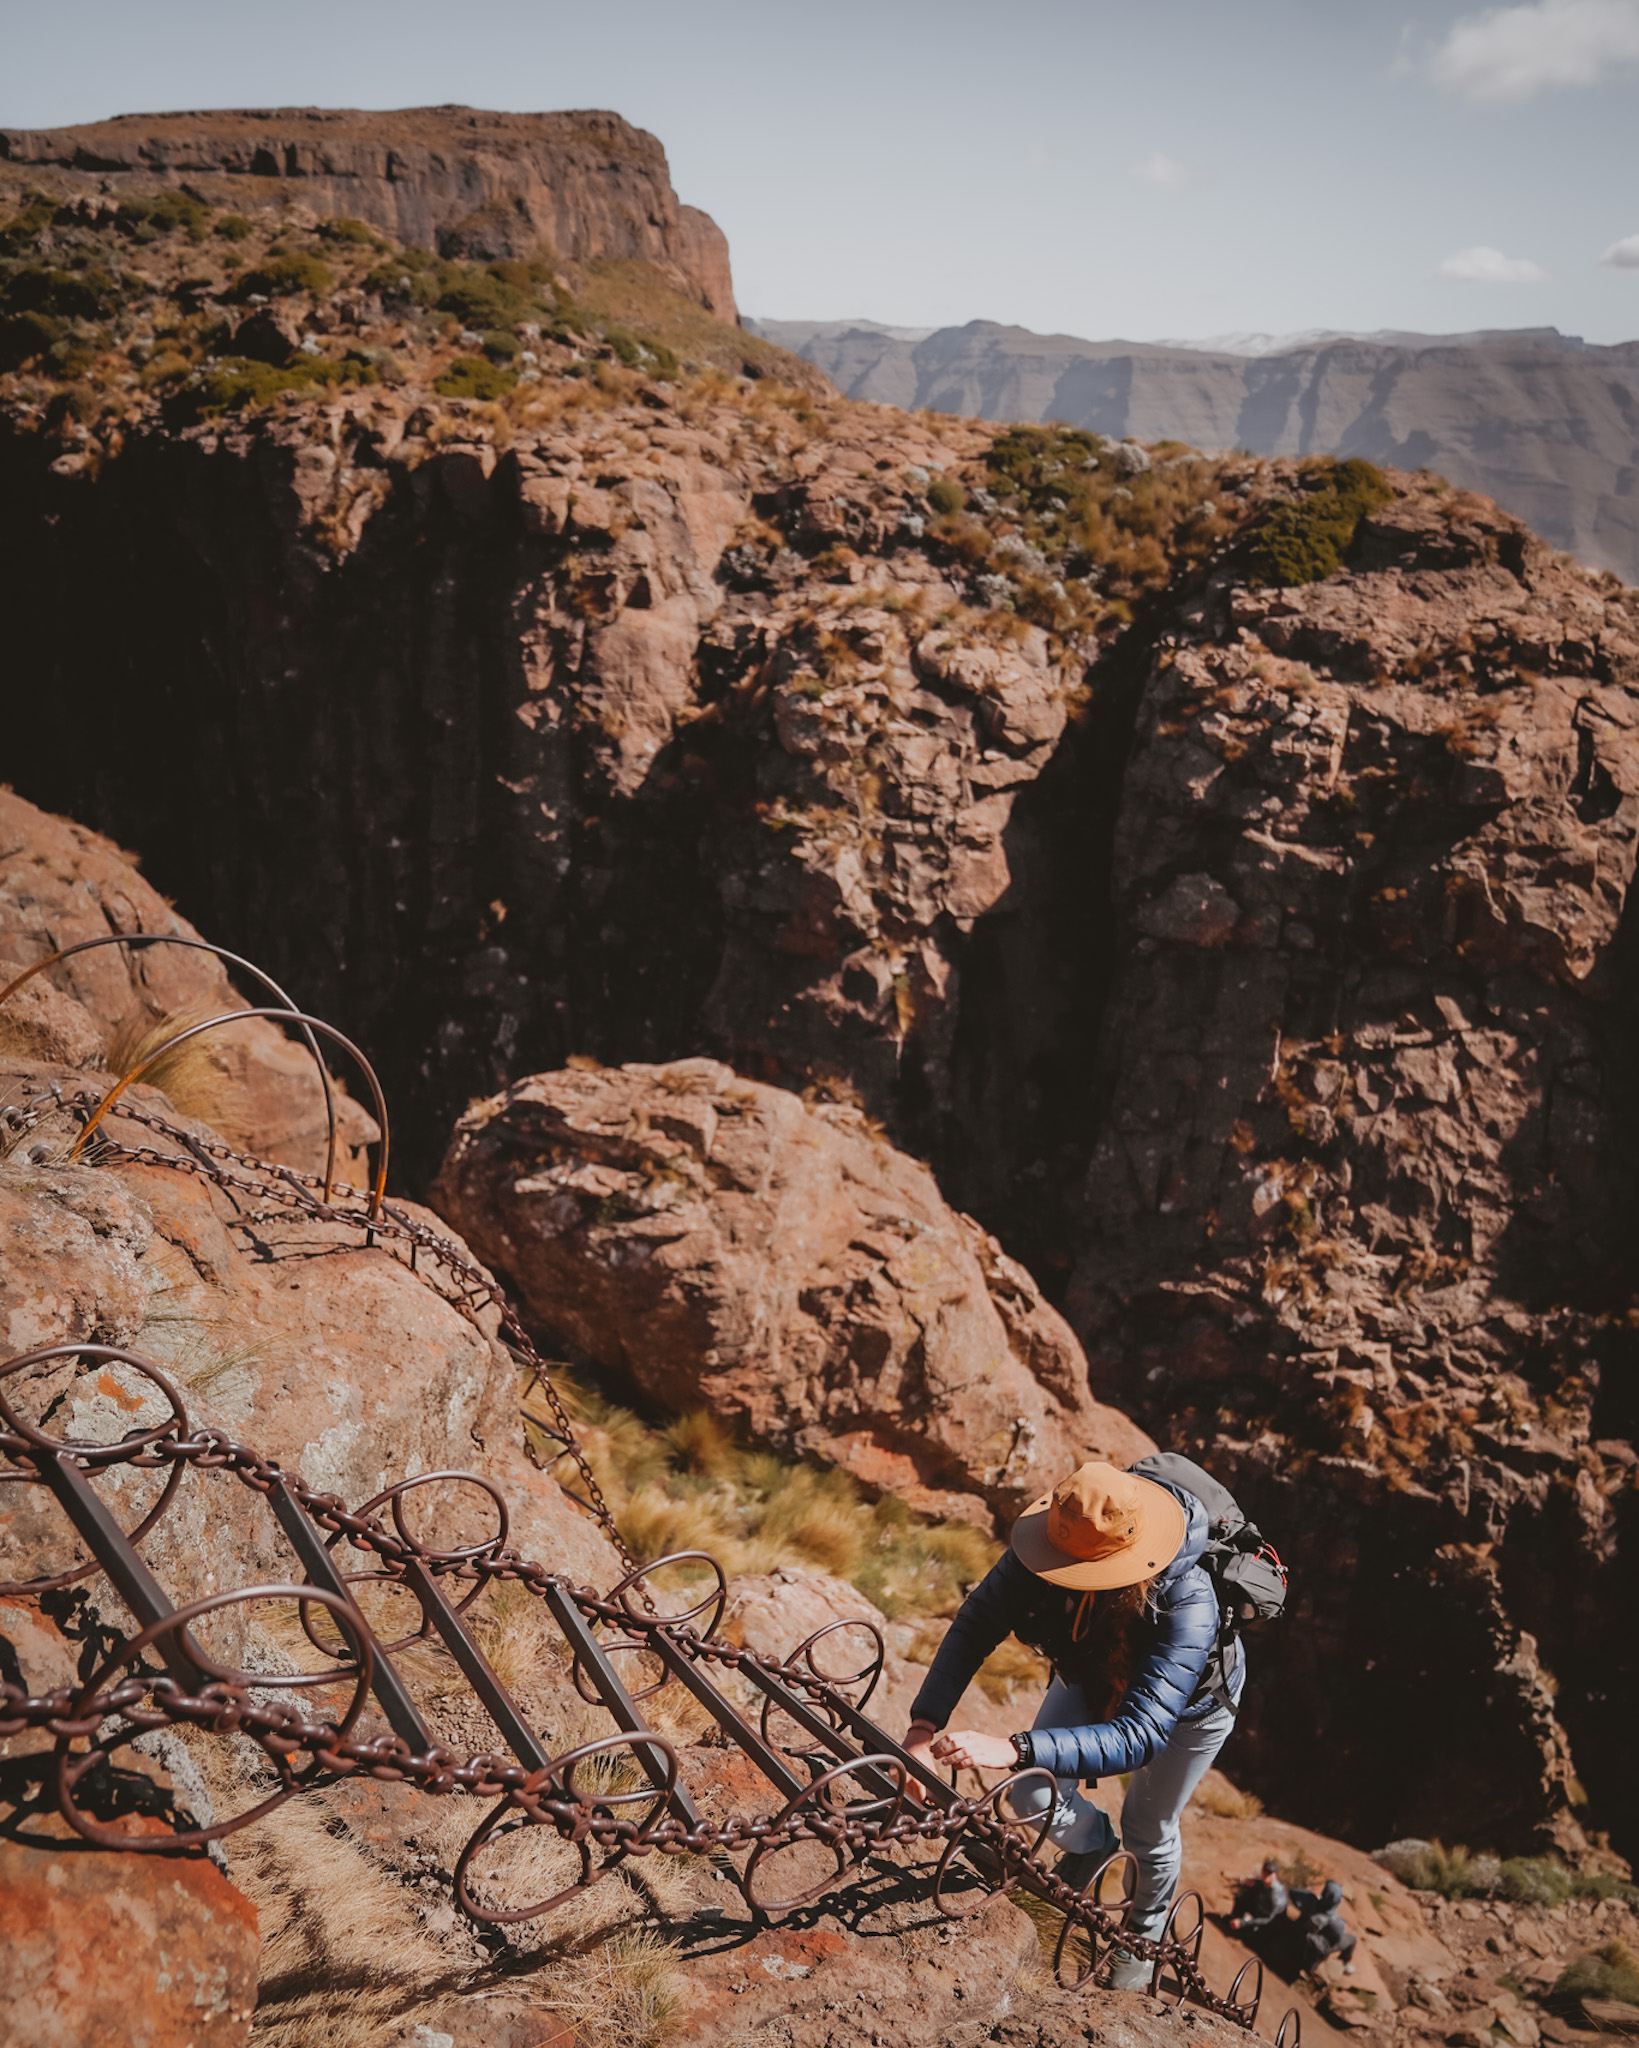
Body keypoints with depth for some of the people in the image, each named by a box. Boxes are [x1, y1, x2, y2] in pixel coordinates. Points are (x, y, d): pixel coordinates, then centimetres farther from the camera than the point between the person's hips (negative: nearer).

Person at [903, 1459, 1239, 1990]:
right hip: (1092, 1674, 3)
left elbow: (1139, 1735, -52)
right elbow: (977, 1622, -31)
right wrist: (924, 1723, -45)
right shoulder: (1052, 1543, -37)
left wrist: (1010, 1749, -63)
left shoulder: (1188, 1605, -48)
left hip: (1191, 1699, -3)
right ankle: (1092, 1840, 31)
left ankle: (1144, 1933, 49)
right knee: (1033, 1797, -6)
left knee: (1148, 1830, 13)